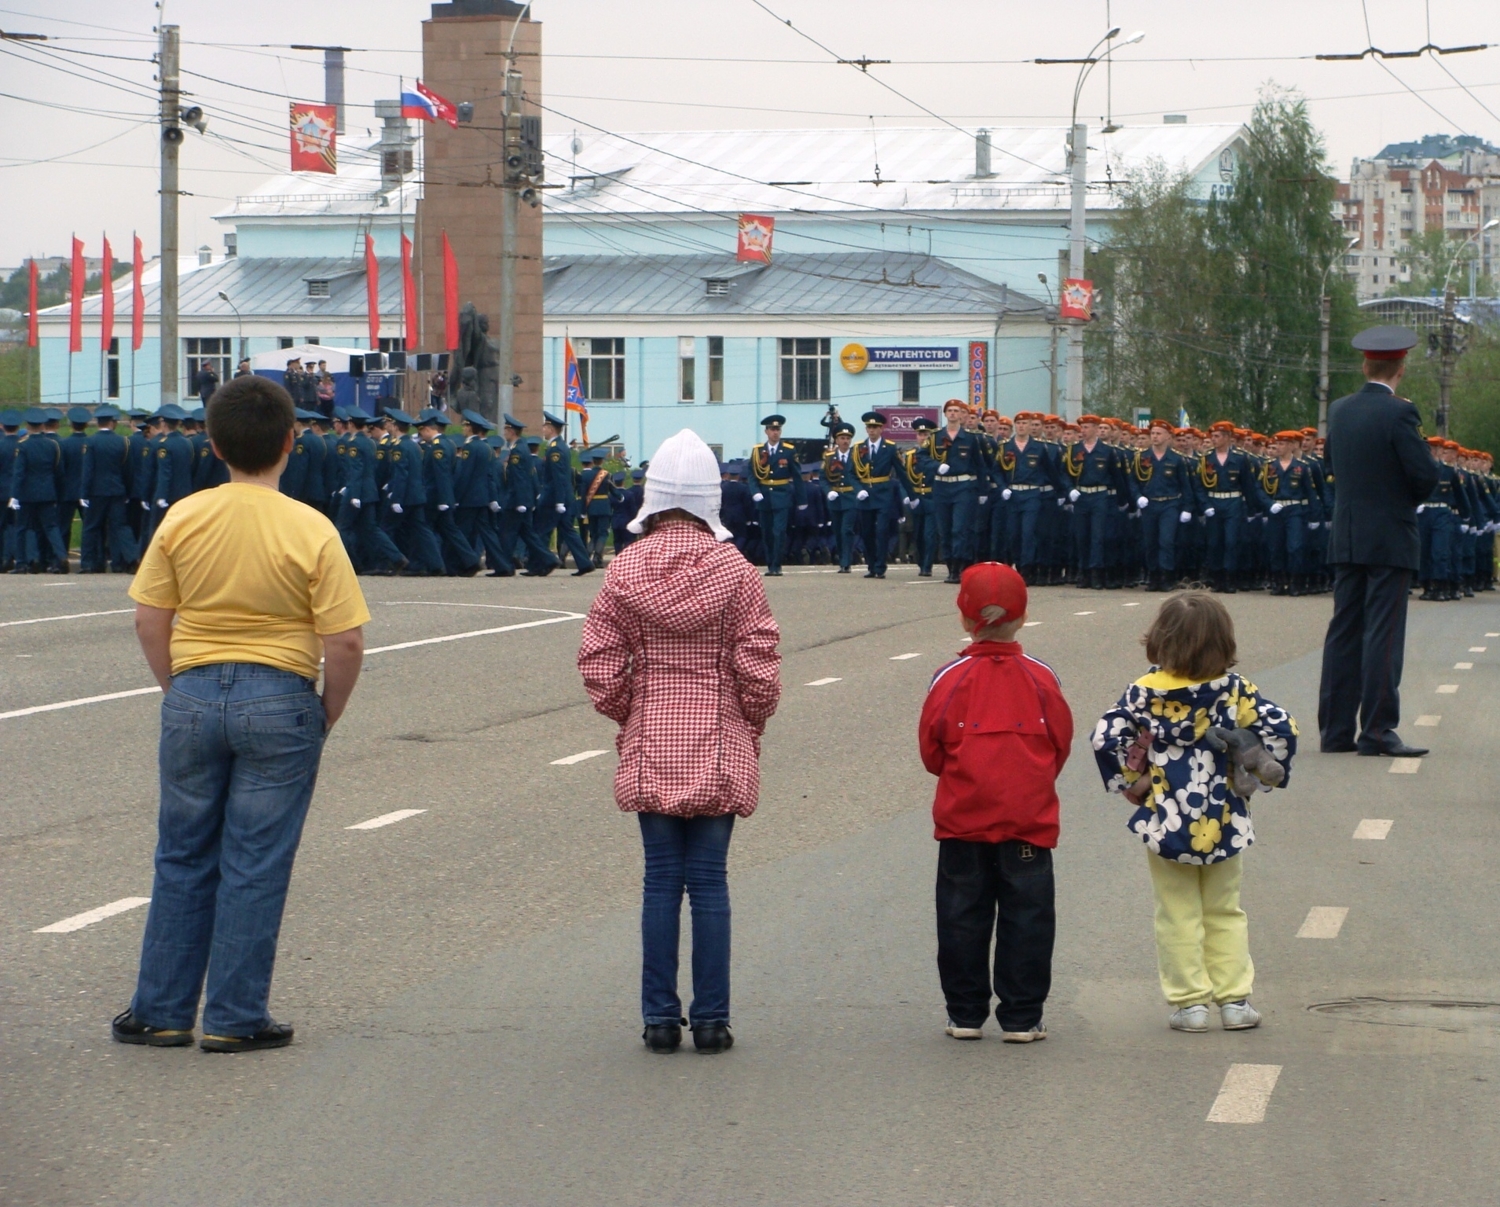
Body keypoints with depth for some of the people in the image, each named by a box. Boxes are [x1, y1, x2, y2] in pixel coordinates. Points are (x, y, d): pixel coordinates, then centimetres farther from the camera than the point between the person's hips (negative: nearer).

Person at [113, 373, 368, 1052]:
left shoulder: (183, 519, -3)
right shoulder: (310, 530, -10)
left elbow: (149, 623, 1)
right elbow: (345, 644, -11)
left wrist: (180, 691, 13)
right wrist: (327, 716, 4)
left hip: (194, 696, 3)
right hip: (280, 701, -3)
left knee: (182, 860, 13)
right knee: (255, 866, 5)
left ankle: (160, 1012, 18)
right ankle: (234, 1020, 9)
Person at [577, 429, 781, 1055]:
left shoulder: (626, 569, -4)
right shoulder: (735, 570, -7)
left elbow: (599, 663, -3)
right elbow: (759, 668, -7)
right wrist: (752, 725, 11)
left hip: (650, 751, 1)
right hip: (721, 751, -1)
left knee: (660, 880, 6)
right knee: (709, 881, 3)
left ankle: (660, 1017, 7)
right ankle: (711, 1019, 4)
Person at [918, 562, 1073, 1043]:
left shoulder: (950, 679, -7)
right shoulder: (1041, 678, -3)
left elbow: (931, 750, 0)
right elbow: (1061, 743, 6)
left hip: (962, 819, 0)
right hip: (1029, 820, 0)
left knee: (962, 917, 8)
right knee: (1026, 917, 6)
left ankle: (965, 1014, 11)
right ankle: (1021, 1017, 5)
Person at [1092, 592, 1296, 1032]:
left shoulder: (1144, 693, -8)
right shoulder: (1234, 690, -6)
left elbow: (1105, 738, -13)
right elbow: (1280, 728, -11)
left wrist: (1127, 783, -1)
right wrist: (1264, 776, 1)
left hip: (1165, 820, -1)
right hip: (1222, 822, 1)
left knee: (1178, 916, 8)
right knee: (1225, 913, 14)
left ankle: (1189, 1002, 6)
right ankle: (1234, 1000, 12)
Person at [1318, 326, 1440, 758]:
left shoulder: (1339, 411, 7)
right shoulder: (1398, 413, -14)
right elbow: (1426, 474, -15)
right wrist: (1410, 498, 4)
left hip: (1345, 539, 6)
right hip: (1390, 538, -6)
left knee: (1344, 631, 9)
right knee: (1383, 633, -4)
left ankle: (1335, 729, 11)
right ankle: (1377, 731, -5)